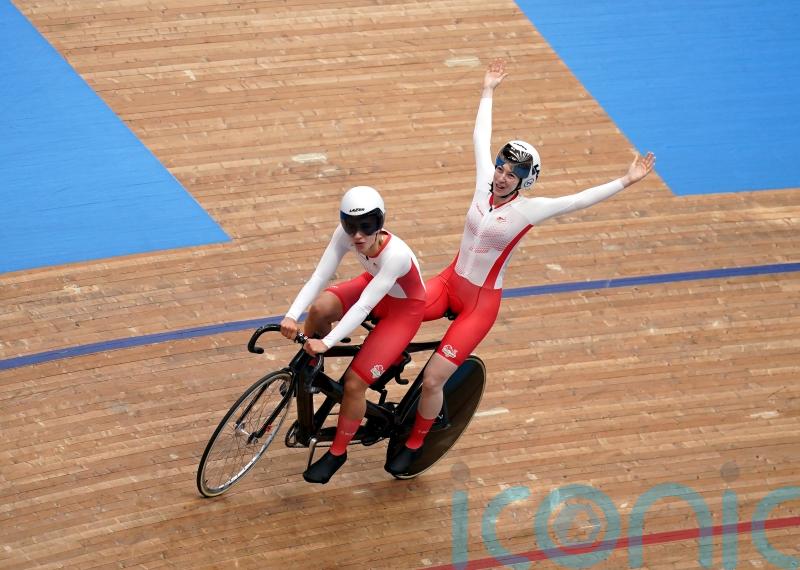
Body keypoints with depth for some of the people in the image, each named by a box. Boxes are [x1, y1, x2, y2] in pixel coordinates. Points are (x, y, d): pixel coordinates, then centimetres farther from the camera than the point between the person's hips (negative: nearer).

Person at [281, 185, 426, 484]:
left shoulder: (396, 255, -40)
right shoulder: (346, 234, -24)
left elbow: (364, 307, -43)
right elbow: (319, 277, -28)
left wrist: (327, 343, -51)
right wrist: (292, 315, -43)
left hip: (404, 309, -5)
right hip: (372, 284, 5)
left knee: (354, 383, -14)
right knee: (320, 308, -25)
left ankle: (337, 452, 10)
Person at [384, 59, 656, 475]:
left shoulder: (528, 210, -15)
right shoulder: (485, 185, -3)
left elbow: (581, 199, -20)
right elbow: (481, 137, 10)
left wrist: (626, 181, -27)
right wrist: (488, 92, 19)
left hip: (481, 301, -5)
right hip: (449, 283, 5)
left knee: (433, 379, -8)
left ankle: (414, 445, 16)